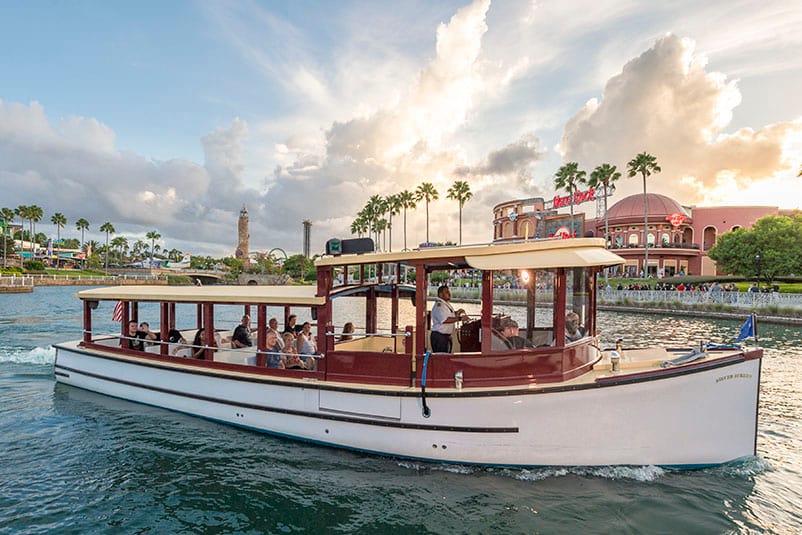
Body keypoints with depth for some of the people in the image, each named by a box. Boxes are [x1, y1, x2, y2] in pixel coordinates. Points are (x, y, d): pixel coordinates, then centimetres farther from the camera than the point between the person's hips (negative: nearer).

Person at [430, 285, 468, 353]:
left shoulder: (447, 304, 15)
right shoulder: (439, 305, -16)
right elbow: (445, 320, -27)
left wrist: (457, 312, 15)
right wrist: (459, 318, -26)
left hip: (447, 336, 10)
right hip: (439, 336, -10)